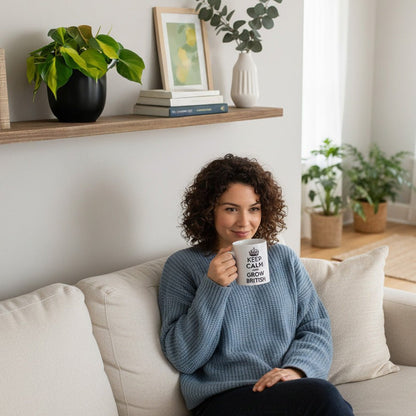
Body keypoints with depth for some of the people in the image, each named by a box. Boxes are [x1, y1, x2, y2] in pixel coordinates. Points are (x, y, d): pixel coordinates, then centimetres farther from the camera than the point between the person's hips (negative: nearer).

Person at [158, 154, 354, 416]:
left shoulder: (284, 258, 16)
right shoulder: (183, 266, 4)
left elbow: (316, 327, 12)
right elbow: (183, 359, -2)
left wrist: (296, 368, -9)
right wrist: (213, 288, -13)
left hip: (291, 387, 5)